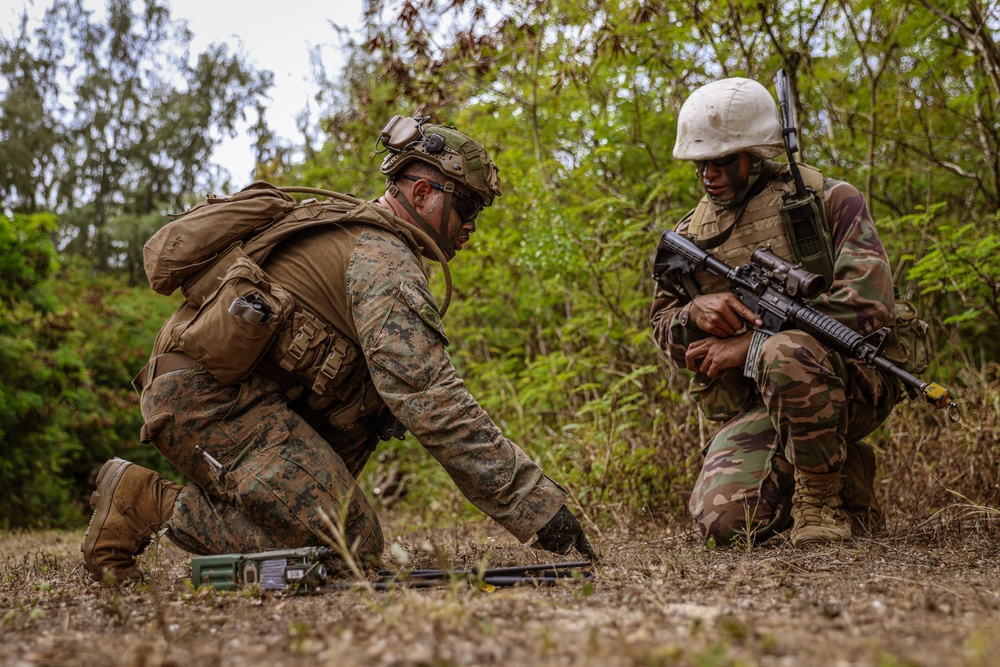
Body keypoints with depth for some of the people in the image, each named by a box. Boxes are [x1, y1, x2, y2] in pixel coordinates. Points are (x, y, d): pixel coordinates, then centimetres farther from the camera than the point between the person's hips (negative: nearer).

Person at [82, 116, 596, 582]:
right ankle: (147, 501, -9)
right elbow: (430, 401, -21)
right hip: (210, 394, -10)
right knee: (350, 544, -14)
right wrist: (539, 506, -21)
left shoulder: (349, 230, 22)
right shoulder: (383, 257, -11)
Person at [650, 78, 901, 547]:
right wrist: (694, 313, -11)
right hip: (754, 407, 4)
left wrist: (750, 345, -19)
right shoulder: (691, 234, 12)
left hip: (851, 382, -4)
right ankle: (844, 469, 11)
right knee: (724, 521, -20)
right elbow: (661, 327, 16)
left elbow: (867, 301, -15)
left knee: (785, 354, -39)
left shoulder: (829, 200, -2)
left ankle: (823, 500, -14)